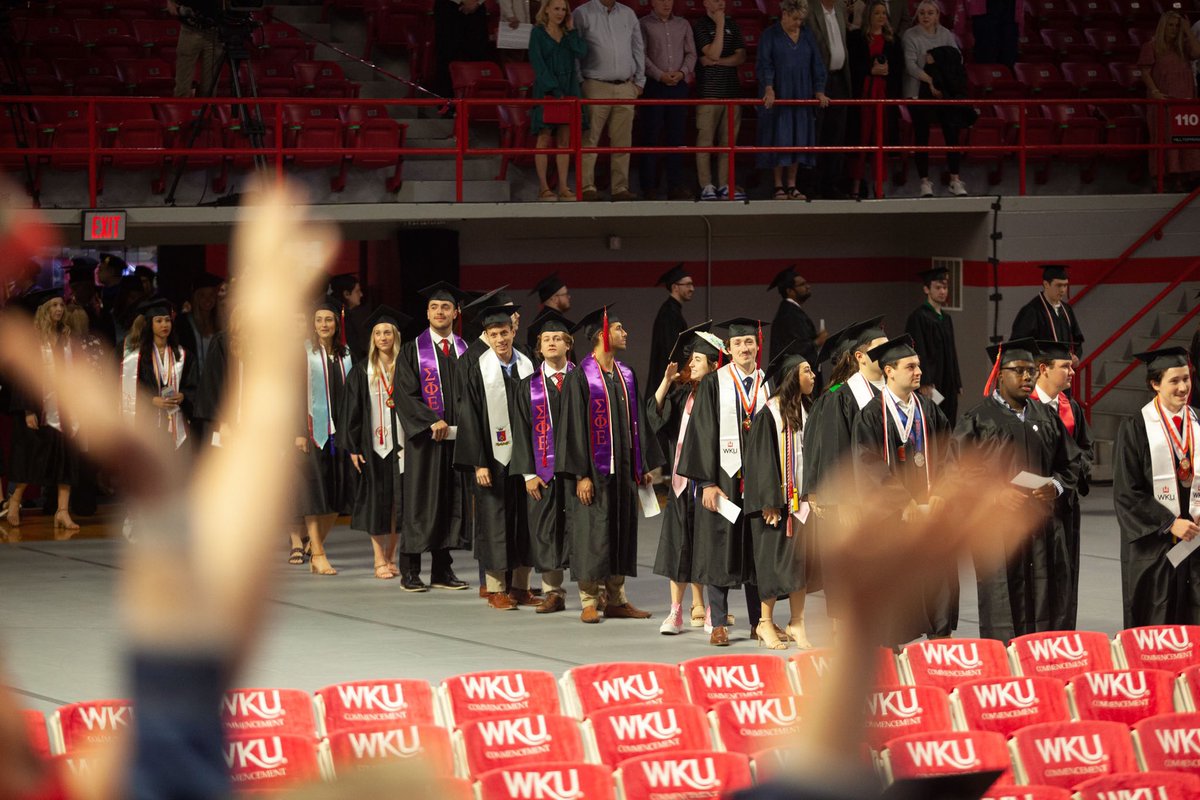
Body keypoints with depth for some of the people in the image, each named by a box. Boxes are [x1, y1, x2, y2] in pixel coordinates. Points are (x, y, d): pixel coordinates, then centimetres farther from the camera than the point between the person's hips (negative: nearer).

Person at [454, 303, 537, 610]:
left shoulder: (528, 367, 5)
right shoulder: (477, 370, -5)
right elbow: (470, 418, -7)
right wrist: (479, 463, -13)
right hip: (493, 457, -3)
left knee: (525, 520, 6)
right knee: (495, 519, -1)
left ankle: (520, 585, 13)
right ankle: (495, 588, 6)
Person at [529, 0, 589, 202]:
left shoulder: (569, 34, 14)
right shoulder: (538, 33, 2)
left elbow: (581, 52, -4)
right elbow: (537, 63, -7)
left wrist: (571, 30, 2)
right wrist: (553, 88, -15)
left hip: (568, 91, 4)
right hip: (546, 92, -4)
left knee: (564, 141, 3)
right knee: (545, 139, -3)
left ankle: (563, 187, 4)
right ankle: (543, 187, -1)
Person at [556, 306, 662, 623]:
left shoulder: (625, 375, 11)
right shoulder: (580, 377, -9)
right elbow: (574, 426, -12)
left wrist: (643, 465, 12)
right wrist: (581, 474, -16)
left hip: (623, 466, 6)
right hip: (594, 467, -6)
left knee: (621, 531, 8)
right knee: (592, 533, -4)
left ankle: (616, 599, 14)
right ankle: (590, 601, 3)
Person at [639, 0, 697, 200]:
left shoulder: (682, 25, 13)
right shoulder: (644, 24, 1)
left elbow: (691, 53, 10)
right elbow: (642, 55, -7)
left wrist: (682, 72, -7)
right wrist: (660, 75, -15)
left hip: (679, 84, 4)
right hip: (654, 86, -4)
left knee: (676, 136, 4)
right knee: (651, 136, -3)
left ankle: (676, 185, 8)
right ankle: (649, 186, 0)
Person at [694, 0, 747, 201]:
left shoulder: (732, 24, 13)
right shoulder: (699, 26, -1)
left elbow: (741, 57, 7)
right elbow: (713, 53, -13)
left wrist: (716, 61, -6)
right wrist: (720, 25, -10)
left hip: (732, 90, 4)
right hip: (708, 91, -4)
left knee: (728, 141, 3)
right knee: (705, 141, -6)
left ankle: (724, 185, 7)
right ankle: (707, 186, -4)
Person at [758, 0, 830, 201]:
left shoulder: (807, 34, 9)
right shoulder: (770, 35, -2)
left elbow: (817, 64, 9)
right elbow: (764, 64, -10)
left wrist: (819, 91, 0)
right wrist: (769, 89, -22)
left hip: (801, 97, 4)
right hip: (778, 97, -4)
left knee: (798, 140, 4)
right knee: (779, 140, -3)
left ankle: (791, 186, 11)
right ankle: (779, 186, 3)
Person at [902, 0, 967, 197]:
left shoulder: (946, 35, 9)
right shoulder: (911, 35, -2)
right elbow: (911, 65, -11)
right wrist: (930, 81, -19)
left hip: (946, 91, 3)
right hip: (919, 91, -3)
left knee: (952, 132, -4)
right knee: (921, 136, -2)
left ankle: (955, 180, 1)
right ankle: (925, 181, 4)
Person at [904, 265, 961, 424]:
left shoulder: (946, 319, 18)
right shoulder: (919, 317, -7)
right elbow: (918, 352, -14)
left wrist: (957, 384, 17)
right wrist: (924, 384, -22)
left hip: (947, 387, 8)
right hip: (929, 385, -8)